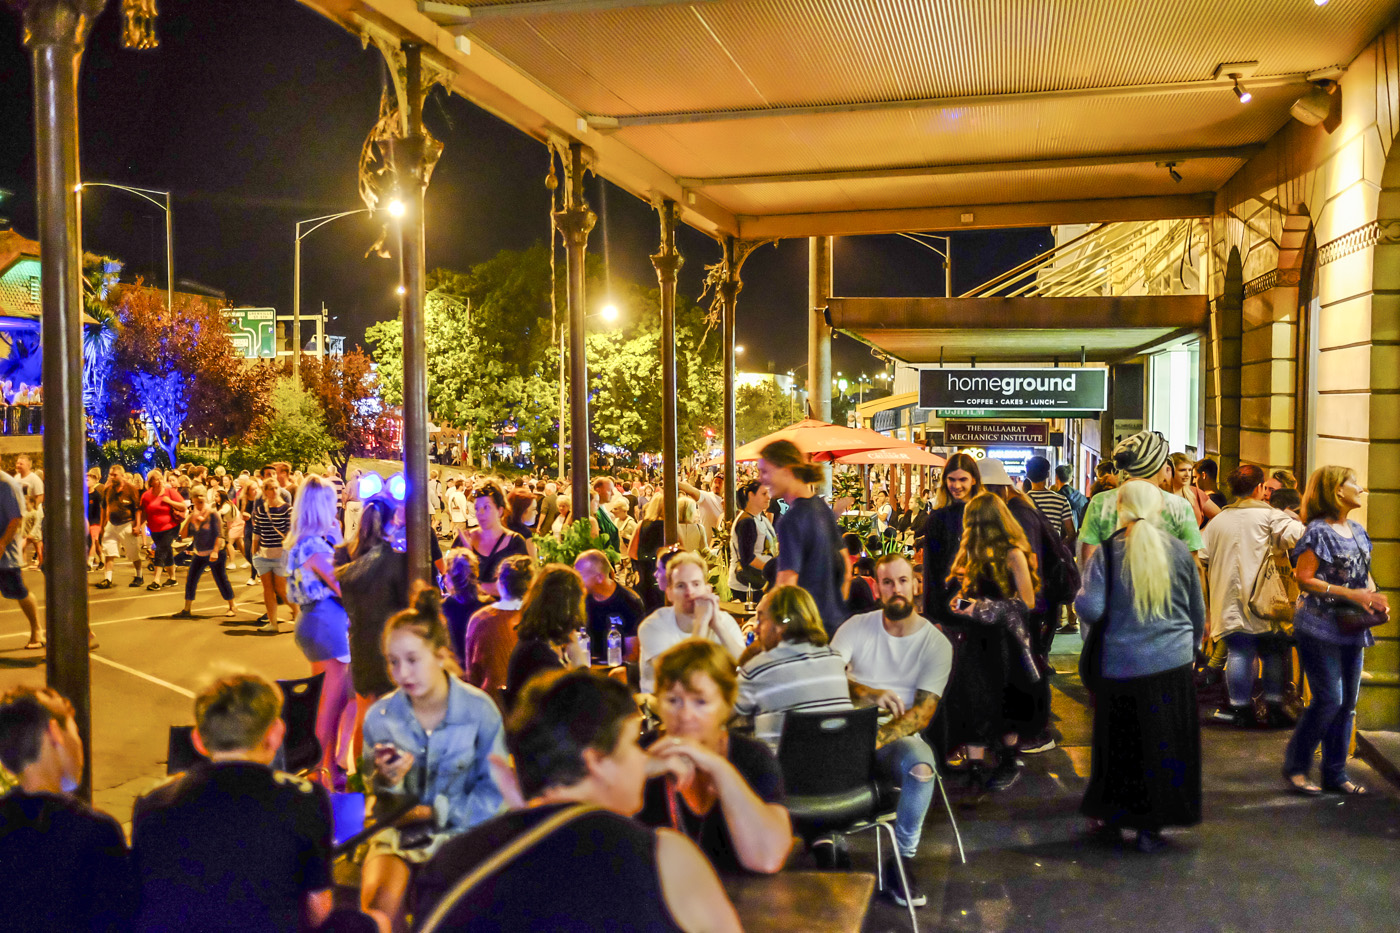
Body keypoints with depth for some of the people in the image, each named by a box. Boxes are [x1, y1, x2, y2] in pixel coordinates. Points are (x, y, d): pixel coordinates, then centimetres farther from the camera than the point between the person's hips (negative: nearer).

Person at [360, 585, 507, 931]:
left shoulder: (480, 710, -9)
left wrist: (436, 812, -11)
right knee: (374, 901, -25)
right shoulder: (380, 716, -1)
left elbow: (494, 790, -3)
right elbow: (377, 799, 9)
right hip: (397, 829, 2)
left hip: (461, 829, -2)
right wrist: (387, 781, -13)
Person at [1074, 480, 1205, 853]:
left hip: (1121, 665, -1)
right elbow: (1198, 613, 8)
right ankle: (1152, 826, 17)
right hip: (1173, 666, 1)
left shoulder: (1107, 552, -11)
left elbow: (1090, 609, -17)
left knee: (1120, 743, 14)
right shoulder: (1179, 551, -2)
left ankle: (1111, 818, 27)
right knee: (1165, 745, 11)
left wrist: (1079, 595, 5)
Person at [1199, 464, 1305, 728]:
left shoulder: (1217, 520, 10)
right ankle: (1274, 709, 13)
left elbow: (1201, 556, 9)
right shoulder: (1268, 515, -4)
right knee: (1272, 652, 10)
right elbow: (1296, 535, -18)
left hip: (1229, 601, 3)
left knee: (1239, 653, 3)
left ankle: (1241, 709, 3)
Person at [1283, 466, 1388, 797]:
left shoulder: (1358, 531, 12)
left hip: (1351, 629, 8)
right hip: (1321, 627, -8)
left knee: (1347, 703, 9)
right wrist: (1351, 594, -20)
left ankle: (1335, 773, 19)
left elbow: (1365, 573, 21)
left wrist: (1375, 596, 0)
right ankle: (1295, 766, 4)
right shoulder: (1318, 531, -11)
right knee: (1329, 698, -10)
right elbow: (1303, 579, -16)